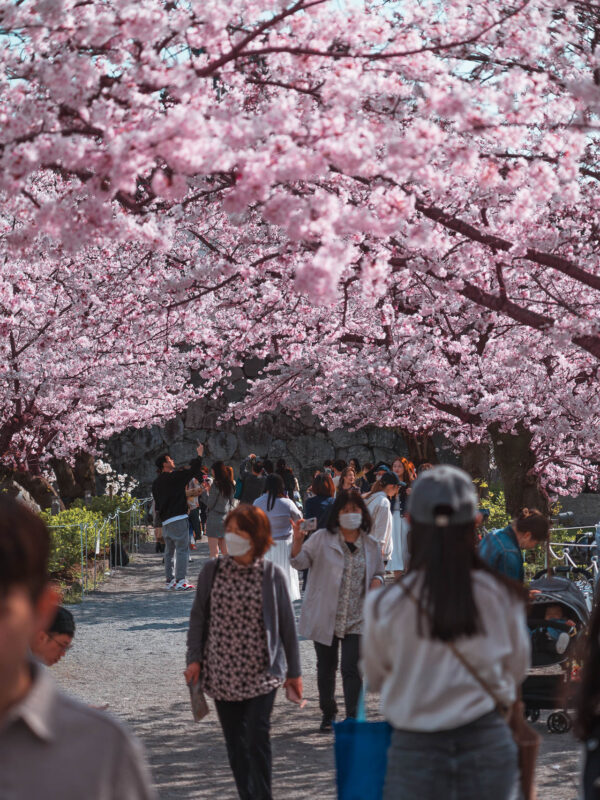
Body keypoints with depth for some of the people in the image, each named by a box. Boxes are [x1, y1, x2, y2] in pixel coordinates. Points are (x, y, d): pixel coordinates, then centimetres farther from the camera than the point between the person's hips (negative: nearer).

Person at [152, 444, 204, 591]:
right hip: (178, 519, -8)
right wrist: (199, 455, 6)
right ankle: (180, 581, -12)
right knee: (183, 549, -7)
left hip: (165, 521, 8)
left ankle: (169, 580, 17)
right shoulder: (174, 476, -9)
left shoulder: (156, 483, 14)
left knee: (169, 551, 15)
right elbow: (193, 471, -5)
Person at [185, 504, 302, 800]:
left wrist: (293, 671, 4)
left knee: (257, 739, -10)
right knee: (235, 743, 9)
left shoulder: (272, 575, -5)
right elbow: (198, 617, 7)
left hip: (261, 673, -3)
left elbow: (287, 624, 1)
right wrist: (194, 659, -1)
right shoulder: (213, 570, 1)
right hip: (222, 673, 3)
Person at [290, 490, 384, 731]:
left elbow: (378, 573, 20)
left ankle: (352, 717, -1)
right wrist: (298, 541, -22)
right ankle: (328, 714, 27)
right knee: (326, 668, 12)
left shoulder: (371, 545, 6)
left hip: (356, 621, 0)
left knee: (352, 670, -7)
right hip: (325, 618, 0)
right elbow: (300, 561, -4)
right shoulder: (322, 539, -1)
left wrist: (377, 582, -4)